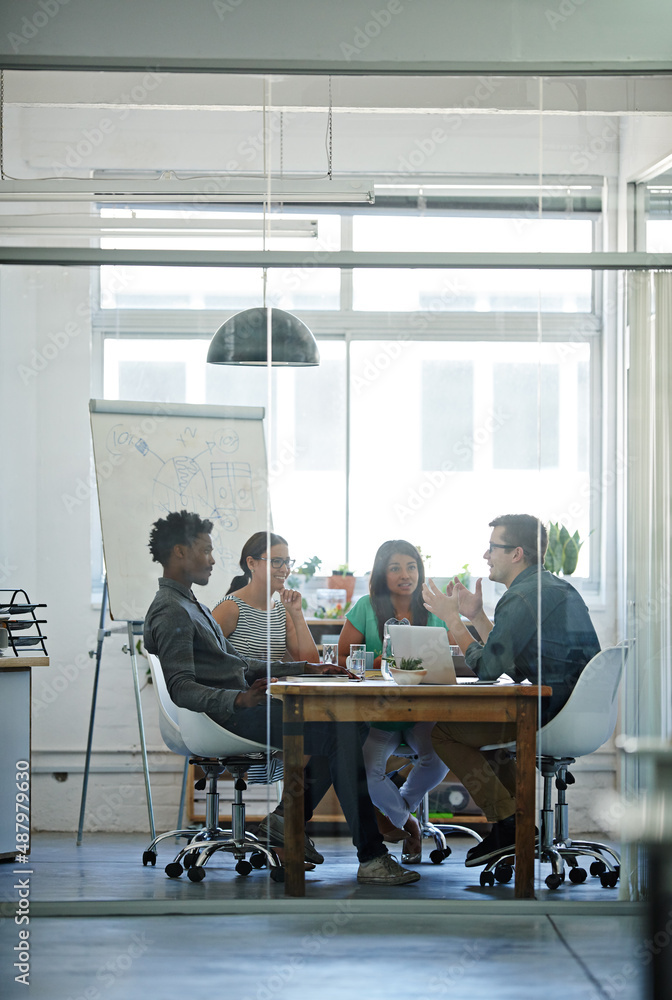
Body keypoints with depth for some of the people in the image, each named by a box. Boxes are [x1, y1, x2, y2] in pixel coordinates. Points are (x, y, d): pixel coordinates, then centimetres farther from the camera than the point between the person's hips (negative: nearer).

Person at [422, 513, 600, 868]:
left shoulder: (523, 597, -16)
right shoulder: (558, 587, 17)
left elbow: (487, 668, -16)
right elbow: (506, 656, 22)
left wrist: (452, 619, -7)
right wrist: (476, 617, 18)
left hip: (551, 717, -10)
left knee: (443, 731, 0)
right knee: (478, 717, 31)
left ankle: (507, 823, 1)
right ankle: (518, 817, 26)